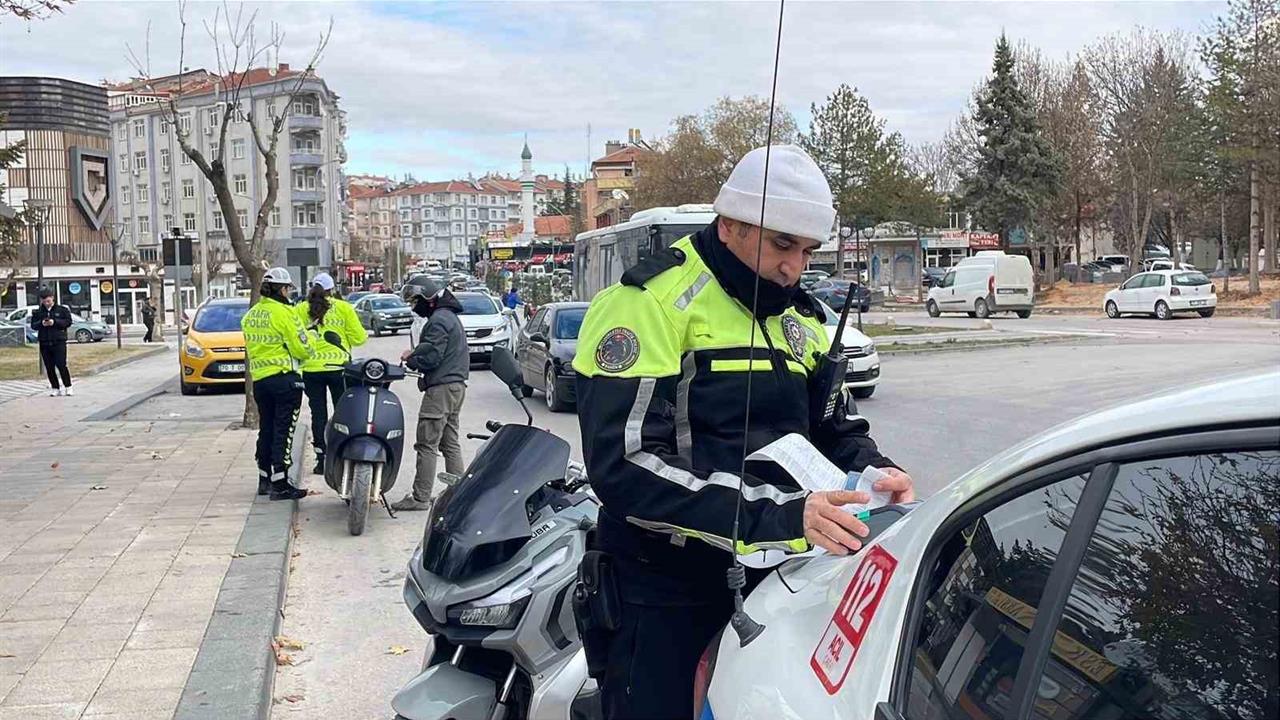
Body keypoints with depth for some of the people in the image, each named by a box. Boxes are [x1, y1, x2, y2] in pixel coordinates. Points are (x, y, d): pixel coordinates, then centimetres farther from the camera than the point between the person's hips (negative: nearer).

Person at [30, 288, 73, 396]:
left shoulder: (62, 309, 3)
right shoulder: (37, 312, 11)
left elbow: (68, 321, -3)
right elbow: (33, 325, 8)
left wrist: (55, 322, -14)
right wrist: (41, 323, -11)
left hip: (59, 342, -3)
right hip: (44, 344, 3)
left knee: (61, 365, -9)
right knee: (49, 367, 5)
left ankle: (68, 387, 2)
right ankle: (55, 388, 14)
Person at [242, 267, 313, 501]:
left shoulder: (250, 315, 10)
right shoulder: (283, 313, -13)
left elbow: (251, 346, 15)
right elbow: (301, 347, -12)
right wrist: (310, 353, 7)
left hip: (259, 378, 7)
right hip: (284, 378, -7)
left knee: (266, 429, 16)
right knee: (283, 430, -4)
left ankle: (265, 479, 25)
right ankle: (280, 484, -4)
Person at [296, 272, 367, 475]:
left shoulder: (300, 310, 1)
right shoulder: (343, 308, -1)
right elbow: (358, 338, -4)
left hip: (311, 369, 1)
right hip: (338, 367, -1)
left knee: (318, 414, 7)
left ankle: (322, 460, 8)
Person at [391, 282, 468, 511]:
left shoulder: (438, 320, -14)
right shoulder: (450, 316, 19)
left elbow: (431, 357, -20)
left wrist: (410, 359, -2)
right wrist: (415, 354, 9)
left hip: (441, 388, -11)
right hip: (456, 385, 11)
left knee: (427, 445, -7)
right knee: (450, 443, 13)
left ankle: (420, 497, -5)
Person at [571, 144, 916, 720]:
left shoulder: (799, 318, 10)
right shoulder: (651, 302, -16)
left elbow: (836, 424, 17)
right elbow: (624, 466, -24)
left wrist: (872, 471, -7)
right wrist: (778, 516, -29)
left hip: (770, 583, 7)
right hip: (665, 597, -7)